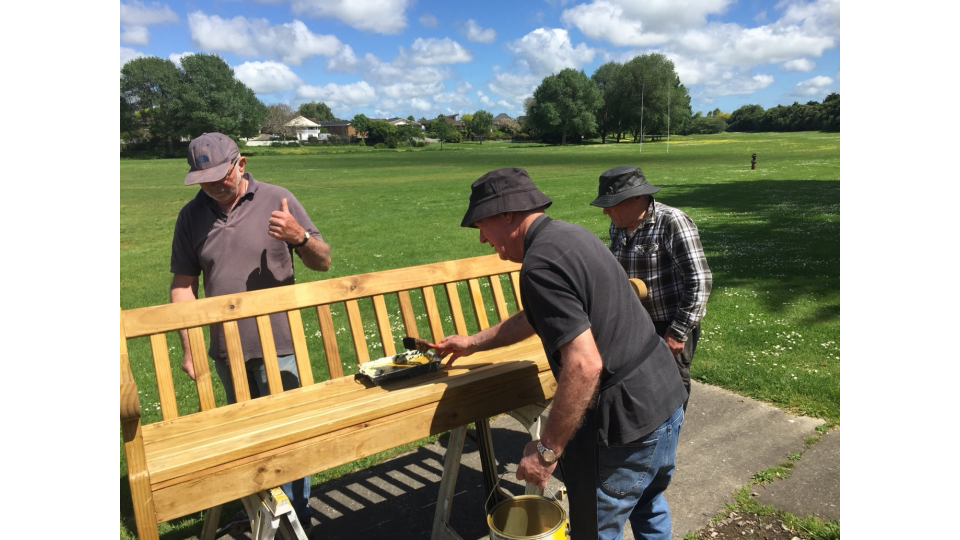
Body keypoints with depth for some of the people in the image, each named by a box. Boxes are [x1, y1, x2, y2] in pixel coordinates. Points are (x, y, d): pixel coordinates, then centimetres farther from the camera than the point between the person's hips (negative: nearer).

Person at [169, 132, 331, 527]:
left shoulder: (277, 200, -6)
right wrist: (189, 347, 2)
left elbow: (323, 262, -5)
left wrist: (300, 238, -27)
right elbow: (183, 284, 6)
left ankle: (295, 516, 20)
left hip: (278, 346, -3)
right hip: (226, 349, 4)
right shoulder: (191, 216, 2)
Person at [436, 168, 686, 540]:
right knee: (648, 508, 31)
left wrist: (547, 449, -19)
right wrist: (472, 343, 30)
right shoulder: (570, 234, 9)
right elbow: (533, 318, 22)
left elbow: (584, 365, -28)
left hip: (628, 422, -9)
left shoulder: (540, 264, -22)